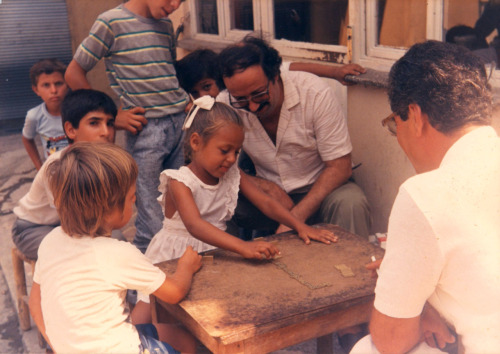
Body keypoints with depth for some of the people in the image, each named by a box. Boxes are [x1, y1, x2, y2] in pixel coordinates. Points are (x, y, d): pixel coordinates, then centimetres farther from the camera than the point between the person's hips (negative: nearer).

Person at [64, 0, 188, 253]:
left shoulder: (166, 25, 14)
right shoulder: (112, 23, -5)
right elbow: (74, 73, -1)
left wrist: (184, 100, 11)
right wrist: (113, 116, -5)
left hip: (180, 121, 6)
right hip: (145, 129, -6)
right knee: (151, 223, -5)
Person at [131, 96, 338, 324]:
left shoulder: (233, 175, 0)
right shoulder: (179, 182, -20)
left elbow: (265, 203, -2)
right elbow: (195, 225, -36)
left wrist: (300, 226, -19)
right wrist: (243, 247, -50)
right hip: (175, 258, -5)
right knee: (142, 319, -13)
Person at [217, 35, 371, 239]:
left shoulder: (314, 93, -19)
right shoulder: (225, 105, -12)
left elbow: (340, 167, -17)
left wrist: (297, 216, -28)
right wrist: (268, 188, -21)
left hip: (318, 190, -1)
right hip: (266, 197, 2)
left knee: (350, 202, -33)